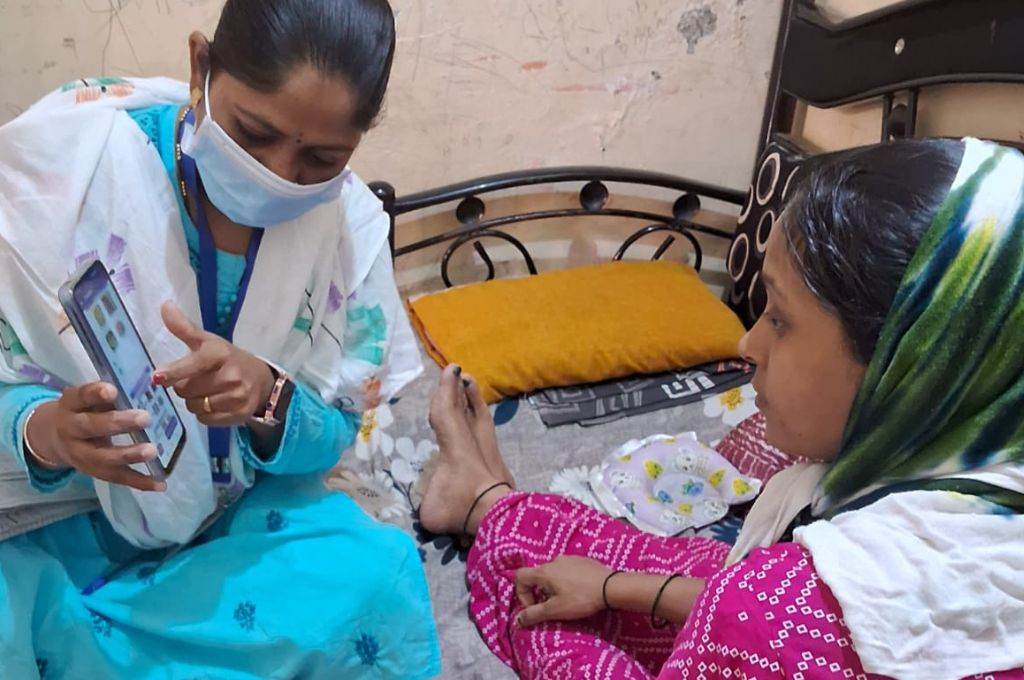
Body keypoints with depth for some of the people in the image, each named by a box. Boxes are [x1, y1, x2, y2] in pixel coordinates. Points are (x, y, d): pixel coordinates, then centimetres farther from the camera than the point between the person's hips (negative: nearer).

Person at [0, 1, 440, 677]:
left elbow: (334, 433, -5)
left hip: (234, 512, 4)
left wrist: (266, 396, -29)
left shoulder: (350, 222, -10)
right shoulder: (68, 149, -19)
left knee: (374, 574, -25)